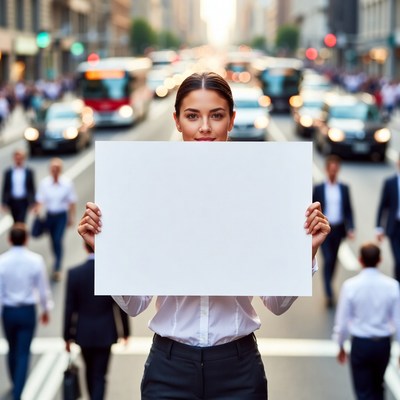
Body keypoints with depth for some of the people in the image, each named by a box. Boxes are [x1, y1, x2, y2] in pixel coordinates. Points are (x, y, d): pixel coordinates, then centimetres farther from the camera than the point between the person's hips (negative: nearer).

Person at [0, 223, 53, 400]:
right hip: (28, 311, -1)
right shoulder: (36, 260, -12)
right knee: (23, 353, 3)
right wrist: (46, 309, 12)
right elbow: (43, 289, -4)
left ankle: (15, 383, 40)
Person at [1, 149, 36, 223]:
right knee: (15, 222, 8)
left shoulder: (29, 172, 0)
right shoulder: (8, 172, 3)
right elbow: (5, 188, 5)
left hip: (24, 202, -2)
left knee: (21, 221, -12)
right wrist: (4, 203, 1)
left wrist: (32, 203, -2)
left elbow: (32, 188, 2)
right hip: (12, 201, 2)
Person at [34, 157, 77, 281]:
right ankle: (57, 260, 39)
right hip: (49, 214, 2)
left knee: (58, 241, -11)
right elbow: (40, 200, -2)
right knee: (53, 240, 15)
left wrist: (71, 218, 3)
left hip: (61, 216, -2)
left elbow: (72, 201, -1)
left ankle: (57, 269, -6)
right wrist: (37, 210, -21)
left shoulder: (67, 183, -10)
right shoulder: (44, 183, -7)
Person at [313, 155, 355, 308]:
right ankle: (329, 294, -13)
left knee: (333, 261, 12)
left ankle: (328, 288, 31)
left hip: (338, 229, 3)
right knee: (328, 260, -12)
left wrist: (350, 228, -6)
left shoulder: (344, 188, 5)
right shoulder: (318, 189, -2)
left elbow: (348, 210, 5)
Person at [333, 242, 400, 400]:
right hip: (384, 344, 2)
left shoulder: (350, 286, -14)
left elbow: (342, 320, -6)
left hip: (360, 344, -2)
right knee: (377, 387, 25)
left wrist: (341, 346, 9)